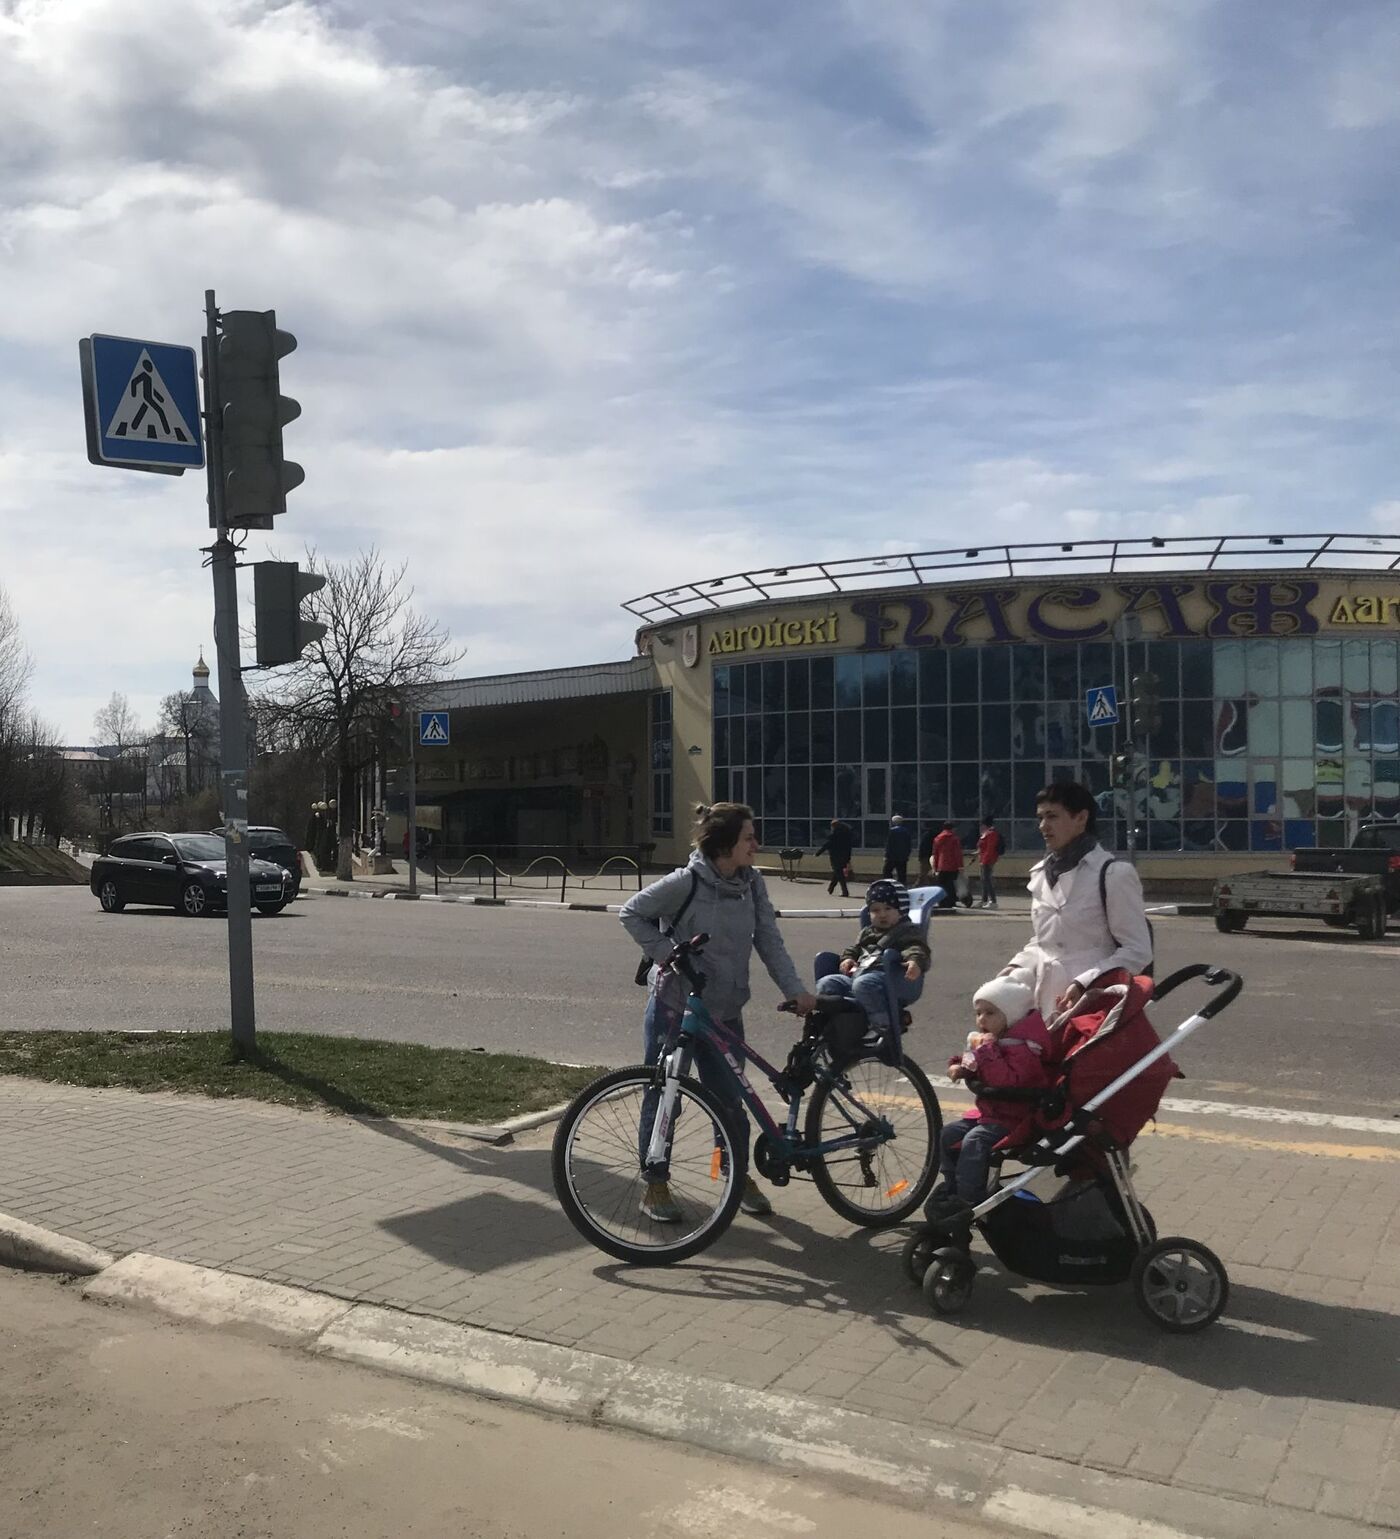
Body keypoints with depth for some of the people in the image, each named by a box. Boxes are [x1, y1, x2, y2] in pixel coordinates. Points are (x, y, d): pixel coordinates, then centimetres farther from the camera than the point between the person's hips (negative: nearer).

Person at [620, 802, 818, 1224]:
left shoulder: (751, 885, -1)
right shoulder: (686, 883, -18)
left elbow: (769, 941, -1)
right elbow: (631, 913, -9)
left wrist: (796, 991, -10)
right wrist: (668, 954, -17)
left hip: (724, 1011, 4)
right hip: (673, 1007, -4)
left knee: (730, 1099, 10)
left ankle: (741, 1177, 31)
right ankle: (655, 1187, 23)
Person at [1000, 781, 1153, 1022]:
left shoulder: (1114, 874, -7)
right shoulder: (1040, 873, 12)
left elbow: (1137, 951, -8)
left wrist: (1084, 983, -18)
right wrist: (1017, 967, 4)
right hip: (1044, 1006, 6)